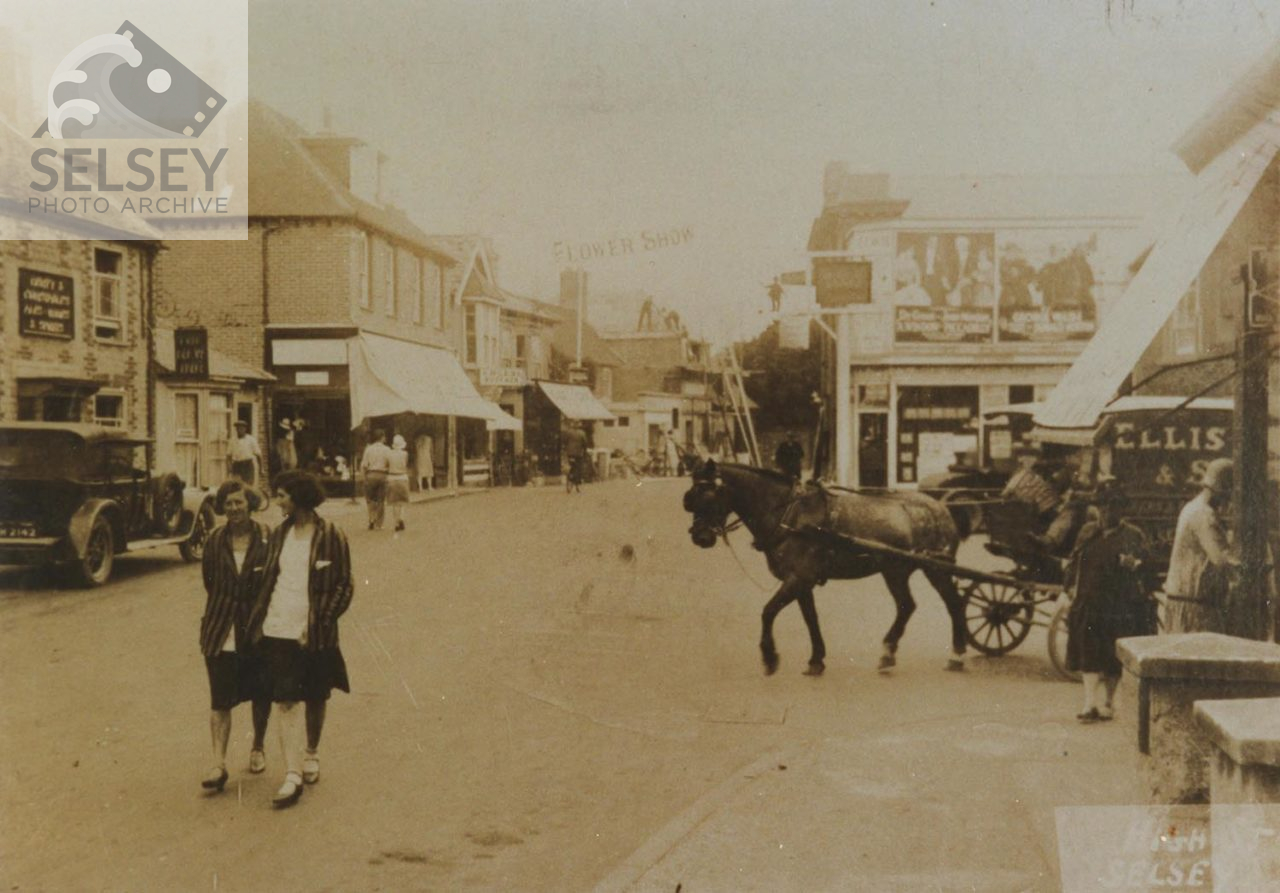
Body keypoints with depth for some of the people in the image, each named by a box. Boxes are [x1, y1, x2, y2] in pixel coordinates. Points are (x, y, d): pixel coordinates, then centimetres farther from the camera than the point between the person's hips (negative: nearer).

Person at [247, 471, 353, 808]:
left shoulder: (330, 536, -7)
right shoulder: (279, 534, 7)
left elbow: (344, 587, -5)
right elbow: (267, 580, 13)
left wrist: (319, 622, -13)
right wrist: (257, 621, 4)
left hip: (314, 633, -3)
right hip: (278, 629, 3)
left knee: (316, 698, 13)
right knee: (283, 700, -6)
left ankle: (311, 754, 36)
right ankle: (292, 775, -5)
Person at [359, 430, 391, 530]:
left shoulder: (368, 449, 1)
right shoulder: (386, 450, -1)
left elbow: (364, 465, -2)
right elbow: (391, 464, -7)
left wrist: (364, 476, 6)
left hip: (370, 475, 0)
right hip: (382, 475, 0)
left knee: (370, 499, 13)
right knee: (381, 500, 7)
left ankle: (372, 519, -5)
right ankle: (378, 524, 7)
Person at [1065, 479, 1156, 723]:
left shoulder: (1133, 536, 2)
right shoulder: (1088, 532, 13)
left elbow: (1146, 568, -1)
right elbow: (1074, 564, 17)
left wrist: (1135, 564, -23)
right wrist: (1072, 591, 10)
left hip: (1119, 608, -2)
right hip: (1089, 605, 2)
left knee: (1112, 658, 4)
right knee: (1089, 656, -4)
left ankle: (1106, 703, 15)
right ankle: (1090, 703, -3)